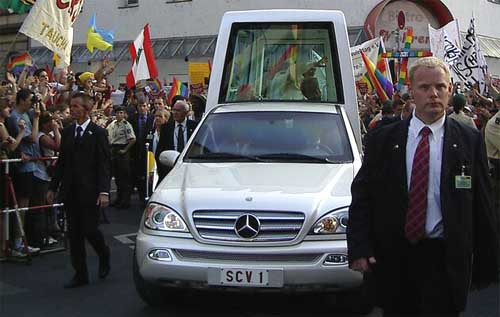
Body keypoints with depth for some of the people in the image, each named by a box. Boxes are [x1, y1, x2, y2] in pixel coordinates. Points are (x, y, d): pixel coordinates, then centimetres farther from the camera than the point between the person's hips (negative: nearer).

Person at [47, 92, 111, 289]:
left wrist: (104, 191, -17)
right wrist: (52, 187, 11)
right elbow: (61, 162, 15)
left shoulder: (98, 133, -5)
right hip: (70, 192, 5)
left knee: (89, 230, -6)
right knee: (74, 234, 6)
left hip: (89, 191, -5)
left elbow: (104, 165, -9)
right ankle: (80, 274, 15)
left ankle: (104, 256, 26)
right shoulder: (67, 132, 11)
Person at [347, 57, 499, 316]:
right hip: (393, 256, 2)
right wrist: (359, 248, -8)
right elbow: (361, 195, 2)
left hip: (444, 260, -1)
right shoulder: (383, 139, 3)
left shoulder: (469, 141, 0)